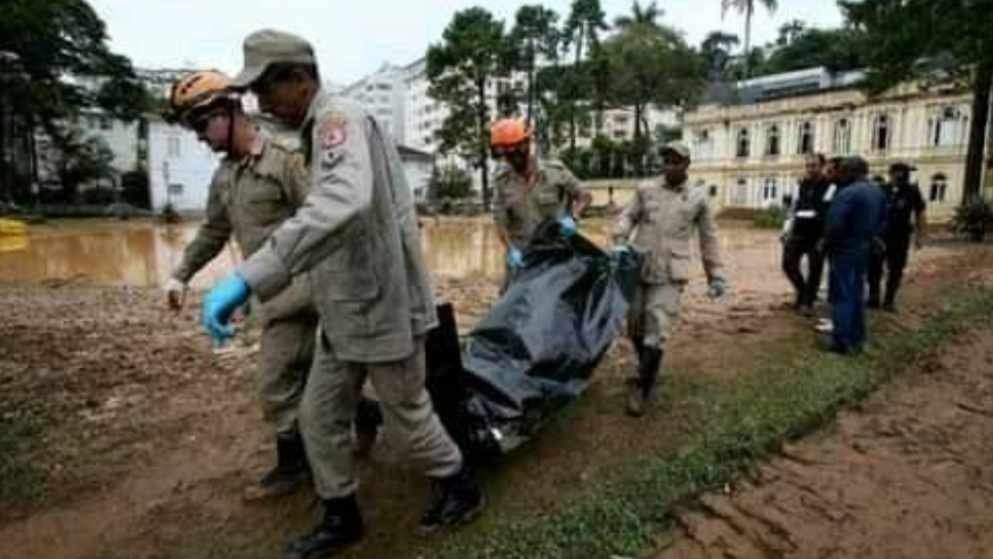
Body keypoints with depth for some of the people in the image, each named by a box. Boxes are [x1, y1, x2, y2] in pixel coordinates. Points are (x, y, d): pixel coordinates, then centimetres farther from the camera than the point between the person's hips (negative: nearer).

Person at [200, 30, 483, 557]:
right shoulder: (324, 130, 12)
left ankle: (461, 489, 34)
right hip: (344, 312, 9)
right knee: (319, 416, 14)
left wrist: (249, 277, -46)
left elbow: (344, 205, -42)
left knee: (406, 414, 10)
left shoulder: (340, 120, -20)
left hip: (383, 307, -9)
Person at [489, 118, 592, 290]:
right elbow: (500, 221, -3)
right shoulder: (502, 179, -3)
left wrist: (572, 217, -18)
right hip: (522, 255, 2)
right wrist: (511, 249, -17)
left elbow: (585, 196, 1)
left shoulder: (554, 171, -8)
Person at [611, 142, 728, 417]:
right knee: (635, 327, 11)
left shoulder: (698, 198, 5)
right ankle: (649, 374, 35)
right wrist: (619, 244, -16)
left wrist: (716, 275, 9)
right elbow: (627, 217, 4)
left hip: (670, 275, -2)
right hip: (638, 268, 2)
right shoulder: (646, 188, 5)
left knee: (657, 333, -9)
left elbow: (709, 238, 10)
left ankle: (641, 386, 6)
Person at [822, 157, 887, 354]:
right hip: (864, 249, 8)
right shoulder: (878, 191, 10)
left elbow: (835, 225, -24)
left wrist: (826, 243, -8)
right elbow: (882, 221, 15)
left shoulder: (847, 193, -20)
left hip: (845, 249, -8)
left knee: (842, 295, -2)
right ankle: (856, 339, 23)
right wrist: (869, 237, 15)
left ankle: (842, 341, 0)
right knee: (857, 294, 16)